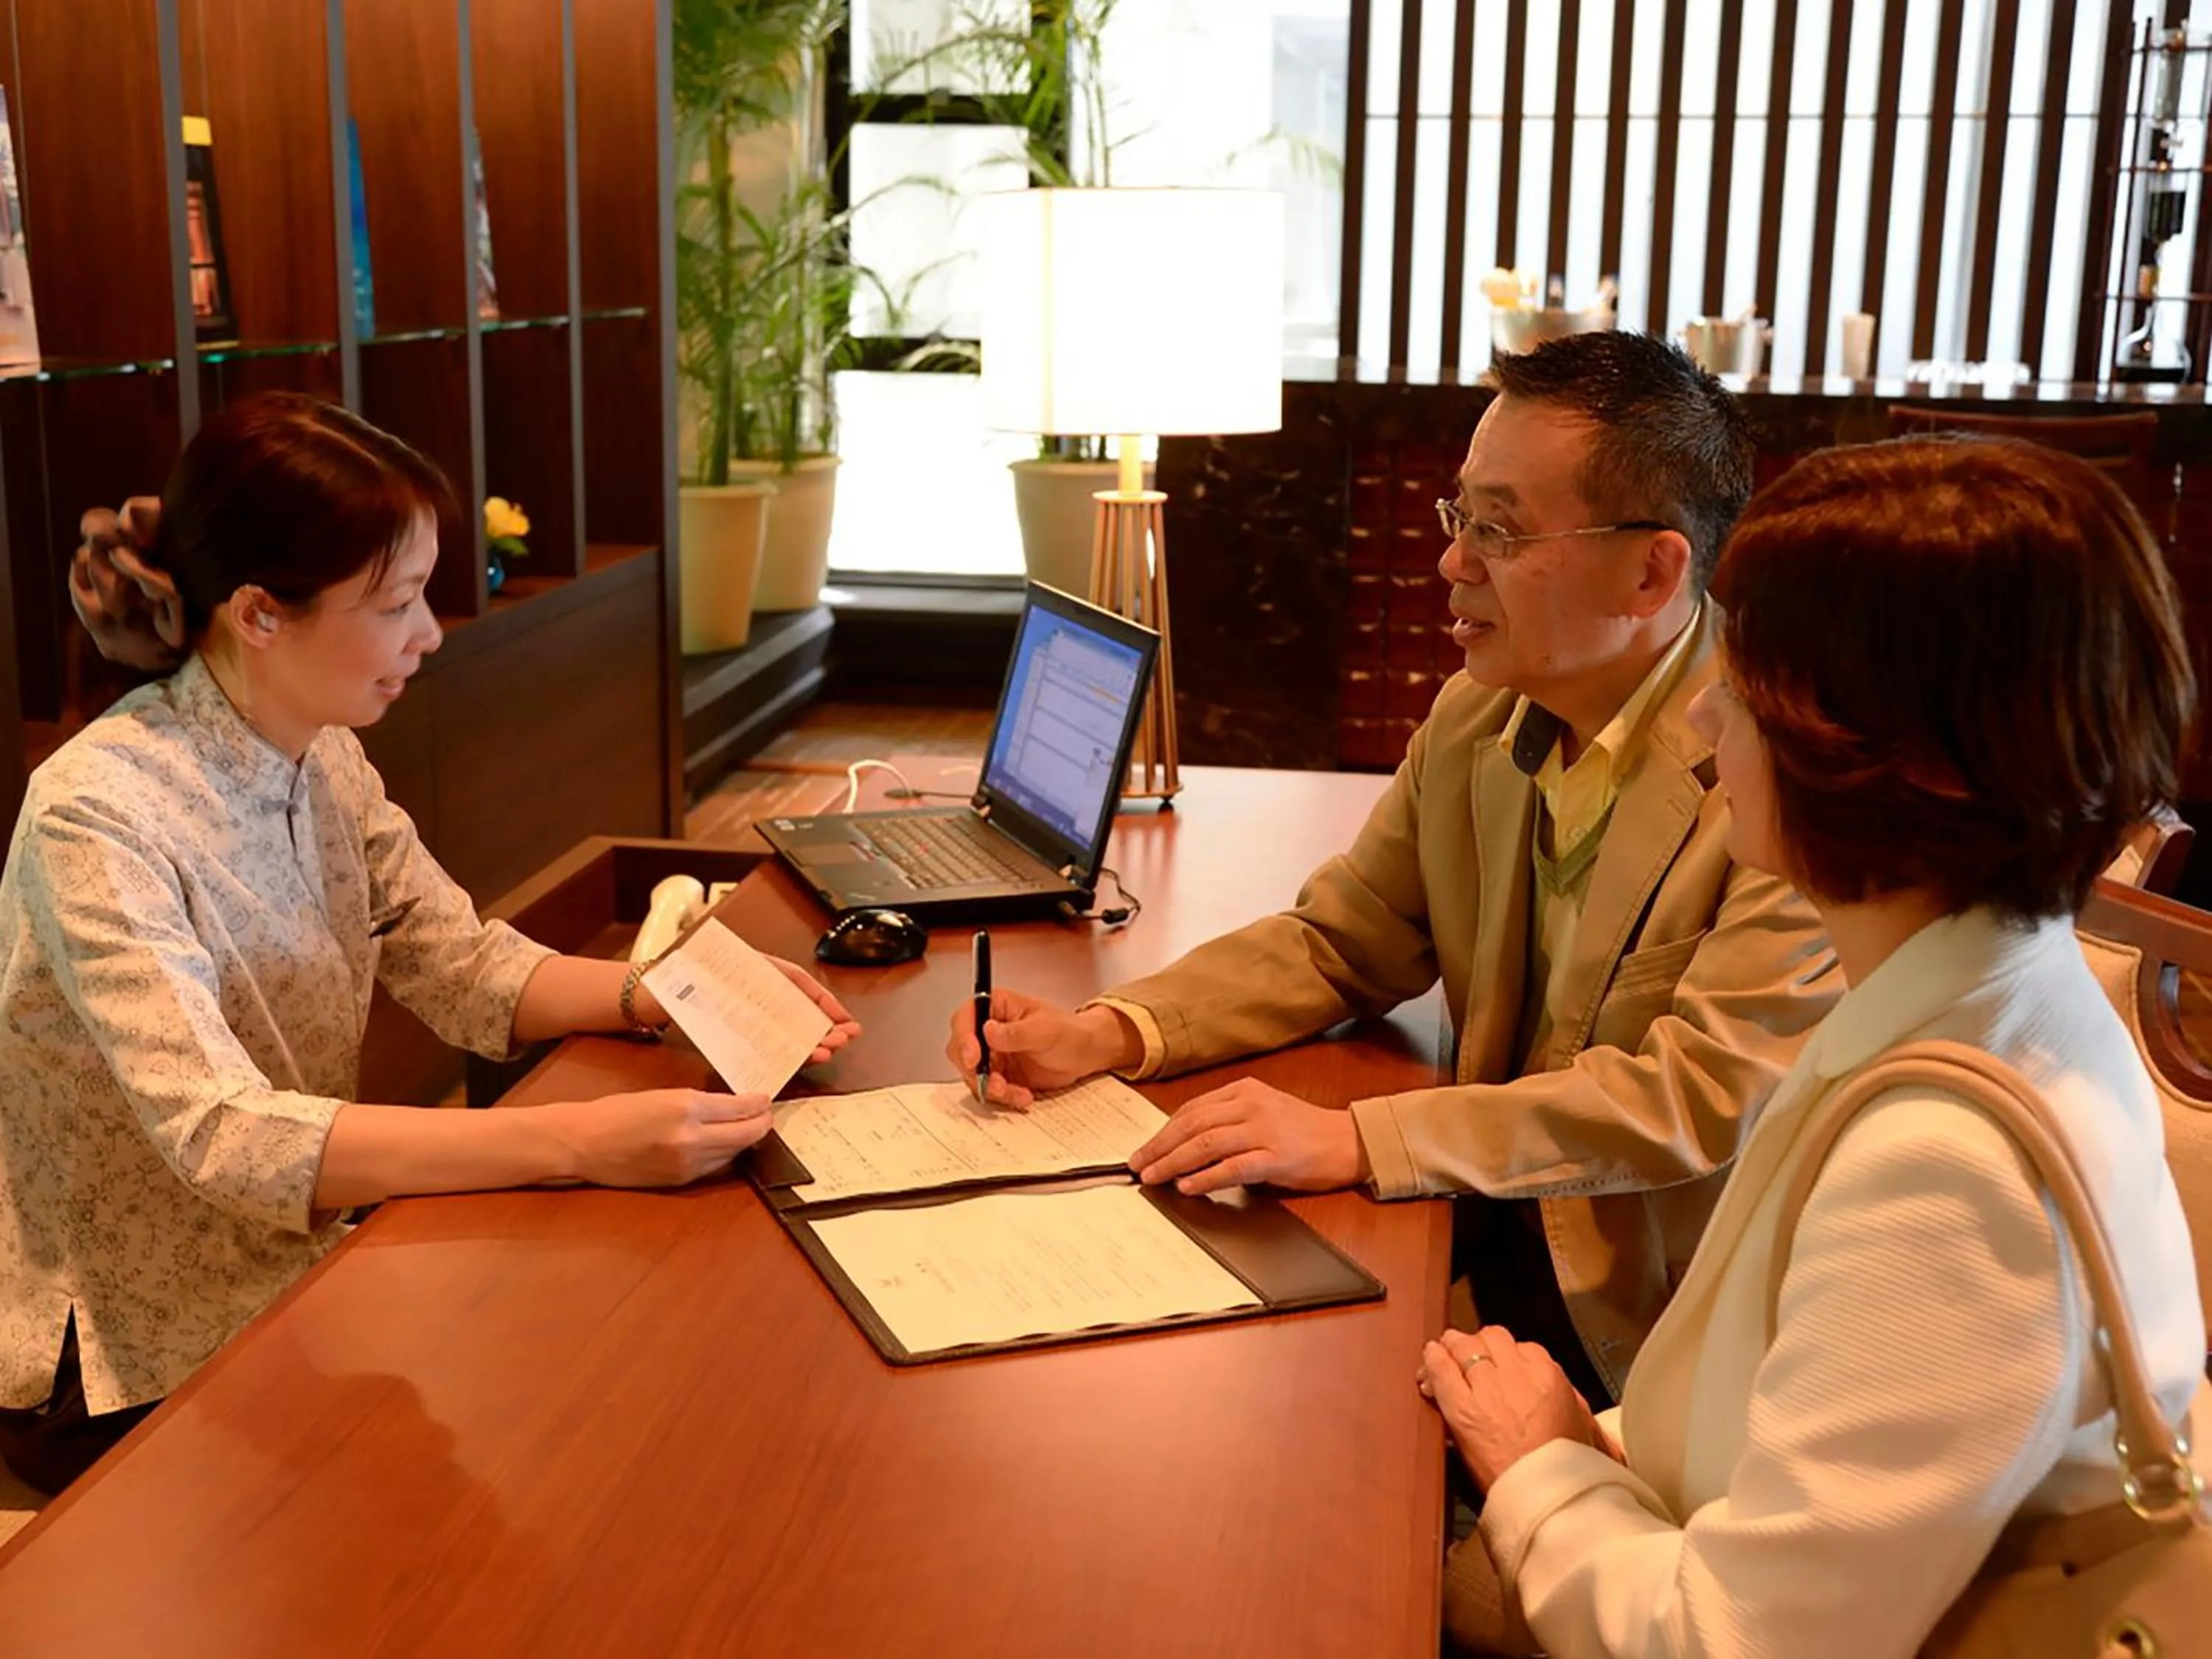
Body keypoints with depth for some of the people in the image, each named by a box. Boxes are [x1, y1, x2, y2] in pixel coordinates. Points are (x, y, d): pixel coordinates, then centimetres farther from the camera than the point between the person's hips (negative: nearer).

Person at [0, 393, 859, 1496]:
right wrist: (578, 1142, -42)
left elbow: (467, 969, 2)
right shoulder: (97, 820, -25)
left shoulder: (324, 761, 0)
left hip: (302, 1279, 7)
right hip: (133, 1381, -7)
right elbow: (225, 1139, -33)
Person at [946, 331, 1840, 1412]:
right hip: (1489, 1243, 6)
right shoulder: (1476, 716, 4)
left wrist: (1358, 1140, -29)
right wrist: (1101, 1036, -5)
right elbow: (1337, 944, 12)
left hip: (1651, 1331, -6)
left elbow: (1712, 1089, -24)